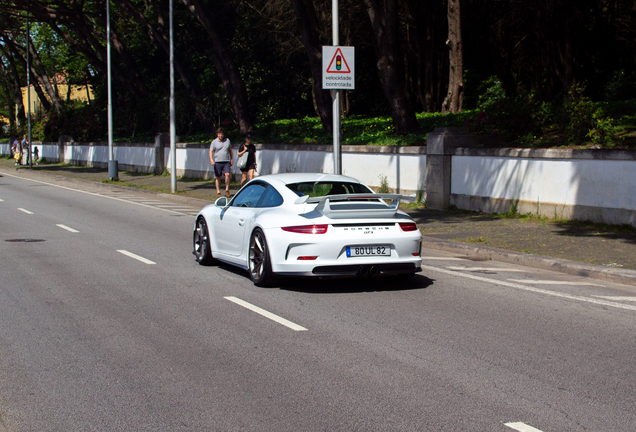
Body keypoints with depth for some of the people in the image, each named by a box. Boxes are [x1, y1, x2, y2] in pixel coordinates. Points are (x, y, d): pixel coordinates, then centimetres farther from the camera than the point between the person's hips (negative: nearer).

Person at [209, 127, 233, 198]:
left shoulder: (227, 140, 12)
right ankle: (218, 192, 11)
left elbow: (230, 150, 23)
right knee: (218, 177, 2)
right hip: (217, 162, -1)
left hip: (226, 162, 1)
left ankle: (227, 190, -4)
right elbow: (211, 151, -6)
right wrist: (211, 159, -23)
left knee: (227, 174, -17)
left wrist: (231, 160, 20)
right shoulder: (214, 142, 2)